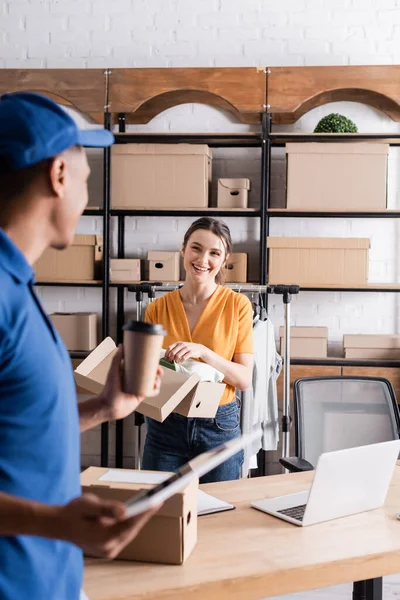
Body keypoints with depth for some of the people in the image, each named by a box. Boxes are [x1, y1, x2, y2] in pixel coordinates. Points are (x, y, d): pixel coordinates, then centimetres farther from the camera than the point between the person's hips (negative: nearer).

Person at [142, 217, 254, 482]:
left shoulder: (237, 305, -5)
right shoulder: (158, 308, 1)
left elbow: (244, 378, -9)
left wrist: (203, 352, -22)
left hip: (219, 426, -1)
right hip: (166, 426, 2)